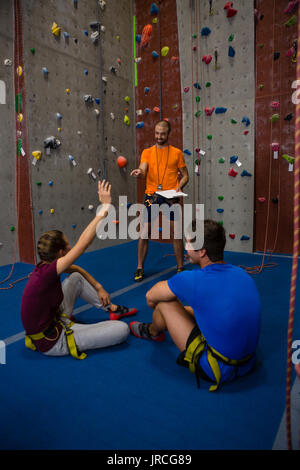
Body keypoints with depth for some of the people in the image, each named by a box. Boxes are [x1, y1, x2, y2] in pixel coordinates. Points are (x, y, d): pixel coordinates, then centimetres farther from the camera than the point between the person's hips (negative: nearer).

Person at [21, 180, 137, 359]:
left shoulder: (45, 266, -4)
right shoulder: (47, 272, -30)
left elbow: (77, 269, 14)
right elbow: (83, 243, -34)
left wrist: (99, 288, 15)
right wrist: (105, 207, -31)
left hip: (54, 318, 9)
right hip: (52, 342, -9)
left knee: (76, 277, 18)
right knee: (122, 330, -17)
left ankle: (111, 308, 25)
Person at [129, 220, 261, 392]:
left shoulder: (191, 280, -23)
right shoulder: (242, 274, -2)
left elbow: (150, 297, -4)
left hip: (216, 370, -7)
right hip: (248, 363, 7)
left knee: (164, 302, 0)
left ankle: (153, 332, 35)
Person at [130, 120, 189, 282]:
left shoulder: (177, 153, 9)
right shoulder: (147, 152, 10)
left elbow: (185, 175, 12)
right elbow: (143, 170, -6)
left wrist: (179, 187, -7)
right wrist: (139, 172, -30)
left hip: (170, 196, 0)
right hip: (151, 195, 1)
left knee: (176, 232, -1)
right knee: (145, 232, 2)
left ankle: (180, 267, 15)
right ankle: (139, 268, 14)